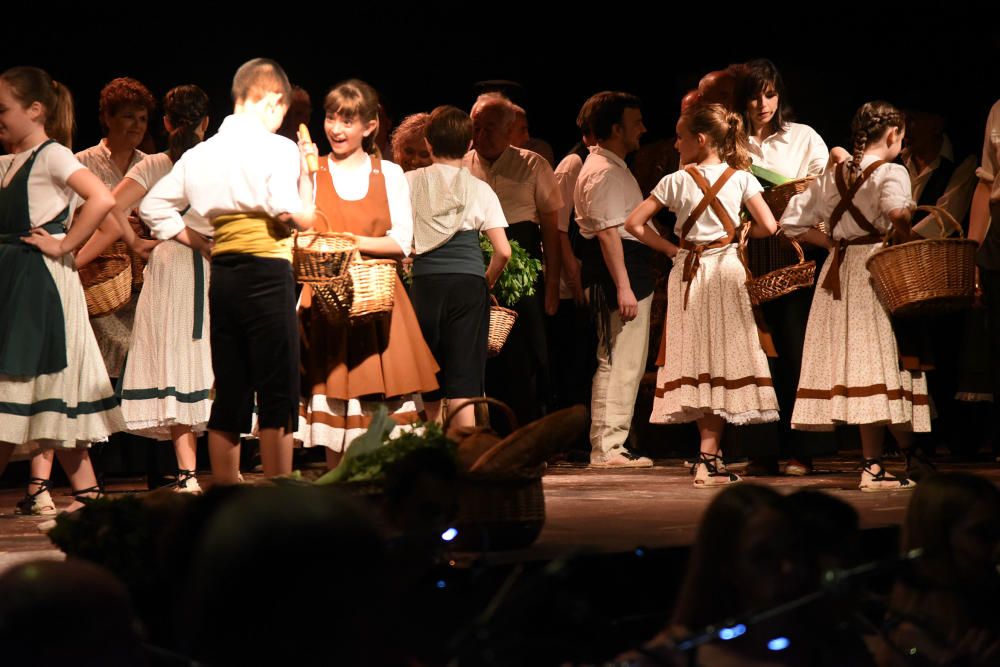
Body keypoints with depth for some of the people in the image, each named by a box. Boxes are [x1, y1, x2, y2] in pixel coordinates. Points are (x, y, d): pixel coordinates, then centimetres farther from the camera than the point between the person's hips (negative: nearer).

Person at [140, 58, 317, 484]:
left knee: (229, 393, 10)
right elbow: (296, 216, -16)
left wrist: (197, 242, 14)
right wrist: (306, 172, 0)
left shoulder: (200, 153, 12)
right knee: (278, 392, -2)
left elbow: (154, 205, 15)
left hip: (222, 274, 6)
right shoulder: (277, 148, -7)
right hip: (267, 272, -6)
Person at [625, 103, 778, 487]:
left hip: (687, 270, 0)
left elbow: (634, 224, -6)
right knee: (722, 359, 0)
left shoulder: (676, 181, -3)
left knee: (696, 359, 7)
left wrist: (670, 249, 5)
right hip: (725, 269, 0)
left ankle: (711, 454, 9)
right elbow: (768, 226, -7)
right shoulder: (740, 178, -1)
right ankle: (707, 460, -8)